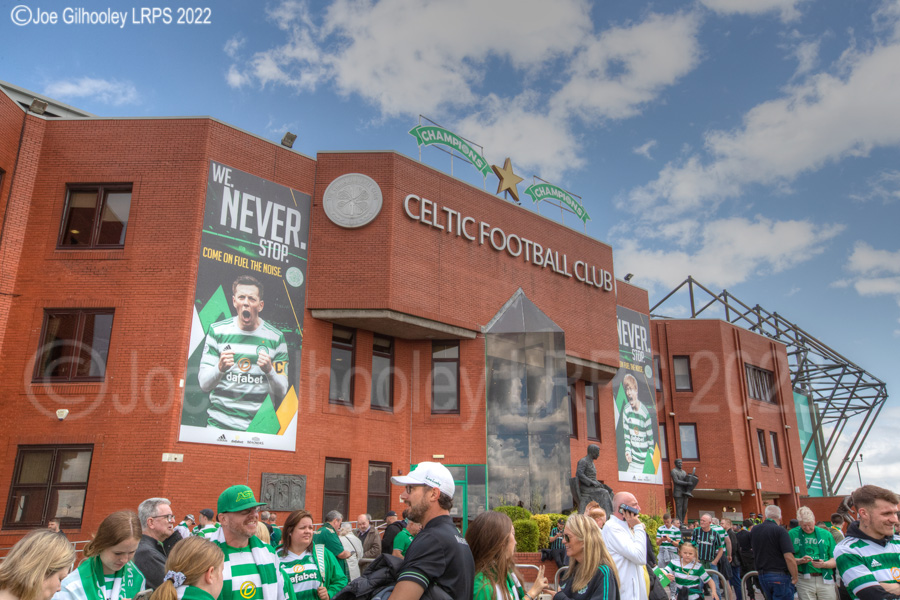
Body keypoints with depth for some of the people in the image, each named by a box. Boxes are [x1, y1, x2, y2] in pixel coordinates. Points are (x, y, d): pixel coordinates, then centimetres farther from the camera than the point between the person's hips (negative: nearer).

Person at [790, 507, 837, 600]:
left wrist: (823, 564, -13)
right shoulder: (792, 534, 4)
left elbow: (835, 560, 5)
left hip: (825, 579, 1)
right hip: (803, 581, -1)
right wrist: (800, 560, -15)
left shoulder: (826, 534, 6)